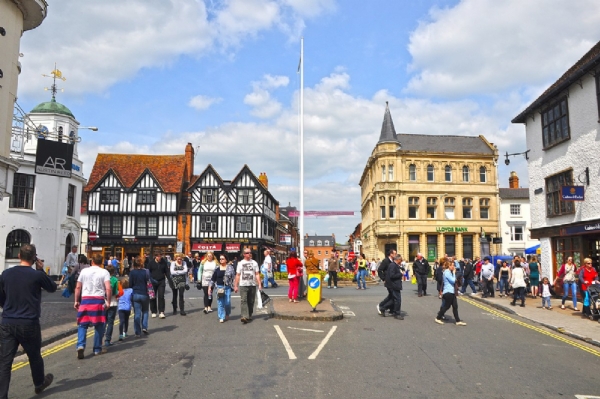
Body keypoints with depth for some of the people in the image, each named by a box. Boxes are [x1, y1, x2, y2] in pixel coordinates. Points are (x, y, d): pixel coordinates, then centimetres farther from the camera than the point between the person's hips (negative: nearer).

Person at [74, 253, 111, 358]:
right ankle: (97, 349, 16)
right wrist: (108, 302, -3)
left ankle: (81, 345, -11)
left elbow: (78, 287, 6)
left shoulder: (84, 271, 7)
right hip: (99, 300, -1)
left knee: (82, 325, 8)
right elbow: (108, 289, -11)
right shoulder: (104, 272, -1)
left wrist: (76, 301, 15)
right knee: (99, 326, 10)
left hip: (85, 299, 2)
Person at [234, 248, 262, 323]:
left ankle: (249, 316, 21)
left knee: (251, 302, 7)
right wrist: (236, 286, 3)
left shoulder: (254, 263, 10)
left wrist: (259, 284, -3)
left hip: (252, 285, 2)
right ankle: (244, 316, -22)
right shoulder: (240, 263, 8)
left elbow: (257, 274, 6)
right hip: (243, 285, -2)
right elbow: (238, 275, 8)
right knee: (243, 301, -14)